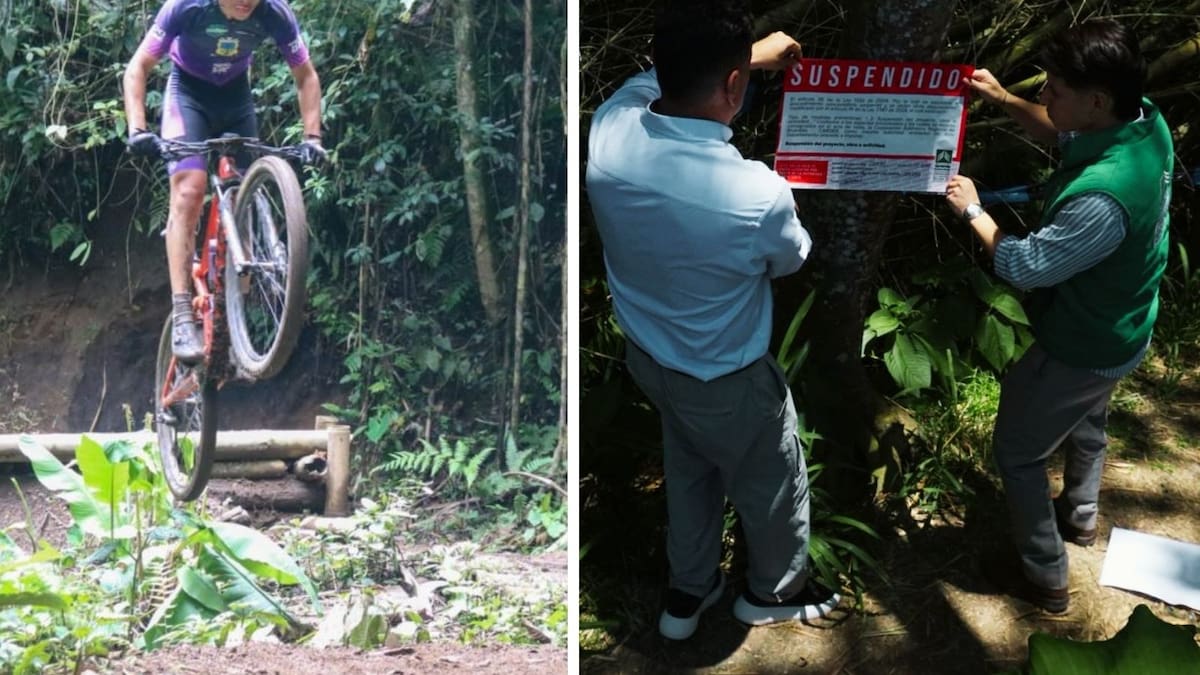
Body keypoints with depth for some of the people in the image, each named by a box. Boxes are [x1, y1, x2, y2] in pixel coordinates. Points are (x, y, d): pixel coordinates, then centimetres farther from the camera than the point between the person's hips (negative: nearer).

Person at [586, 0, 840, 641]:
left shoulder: (609, 131, -25)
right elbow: (790, 261, -10)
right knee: (771, 485, 25)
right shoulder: (759, 193, -37)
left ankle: (687, 593, 52)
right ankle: (775, 592, 52)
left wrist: (753, 53, 15)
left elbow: (655, 78, 3)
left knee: (687, 469, 32)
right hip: (726, 381, -5)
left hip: (646, 354, 5)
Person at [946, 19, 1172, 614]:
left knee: (1016, 451, 13)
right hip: (1118, 330, 9)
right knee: (1085, 421, 34)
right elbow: (1064, 135, 6)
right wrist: (1005, 101, -6)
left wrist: (972, 211, -14)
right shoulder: (1146, 122, -16)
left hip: (1079, 349, -9)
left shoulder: (1102, 197, -43)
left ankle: (1044, 578, 29)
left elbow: (1024, 267, -28)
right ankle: (1080, 516, 59)